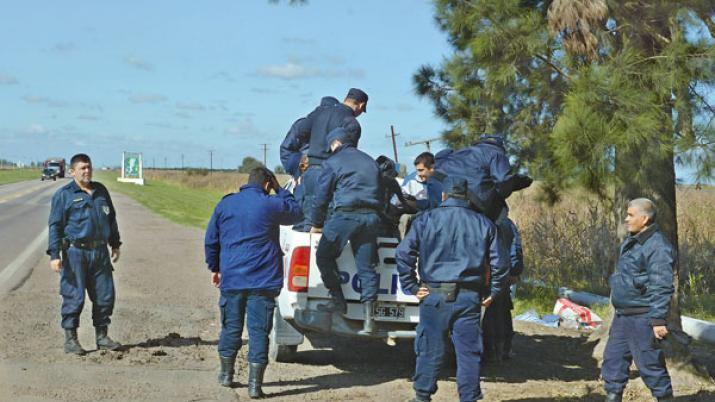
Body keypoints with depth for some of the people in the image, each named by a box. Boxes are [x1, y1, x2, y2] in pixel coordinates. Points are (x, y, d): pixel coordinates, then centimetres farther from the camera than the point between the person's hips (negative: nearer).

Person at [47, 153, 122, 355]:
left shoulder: (101, 191, 14)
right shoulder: (64, 195, -2)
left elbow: (111, 219, 24)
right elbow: (55, 225, -5)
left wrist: (115, 245, 22)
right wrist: (54, 255, -12)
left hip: (100, 253, 5)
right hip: (75, 253, -5)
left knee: (105, 295, 6)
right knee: (74, 296, -4)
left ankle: (102, 336, 18)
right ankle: (70, 339, 6)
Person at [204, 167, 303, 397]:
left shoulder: (225, 205, 6)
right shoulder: (272, 205, -5)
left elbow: (210, 240, 12)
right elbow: (296, 212, 14)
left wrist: (214, 268, 24)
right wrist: (280, 191, 17)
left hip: (231, 279, 3)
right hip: (263, 282, -3)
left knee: (230, 327, 16)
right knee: (258, 331, 0)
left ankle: (226, 374, 29)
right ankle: (255, 384, -2)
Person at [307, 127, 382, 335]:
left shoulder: (333, 162, 4)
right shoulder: (370, 161, 22)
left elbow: (322, 196, 5)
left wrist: (316, 224, 16)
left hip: (345, 215, -6)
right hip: (371, 216, 6)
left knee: (324, 256, 10)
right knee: (366, 265, 4)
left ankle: (338, 300, 4)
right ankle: (369, 319, -1)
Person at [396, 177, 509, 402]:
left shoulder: (426, 220, 2)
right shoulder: (483, 224, 8)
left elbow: (403, 253, -6)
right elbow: (499, 263, 8)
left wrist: (411, 287, -1)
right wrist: (493, 293, 15)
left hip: (434, 295, -1)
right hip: (469, 298, 1)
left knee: (430, 349, 6)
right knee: (468, 352, 5)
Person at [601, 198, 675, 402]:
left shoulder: (657, 246, -17)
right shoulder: (630, 243, 14)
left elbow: (662, 287, -21)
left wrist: (658, 319, -24)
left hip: (642, 318, -9)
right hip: (622, 316, 9)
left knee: (650, 364, -3)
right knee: (613, 359, 12)